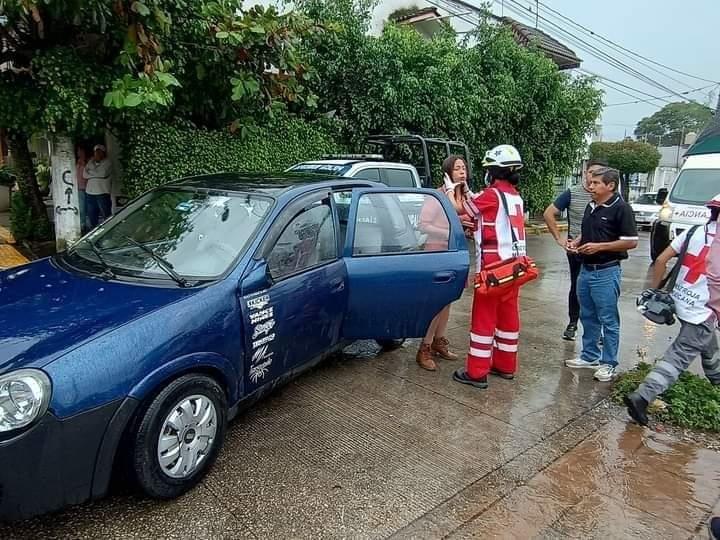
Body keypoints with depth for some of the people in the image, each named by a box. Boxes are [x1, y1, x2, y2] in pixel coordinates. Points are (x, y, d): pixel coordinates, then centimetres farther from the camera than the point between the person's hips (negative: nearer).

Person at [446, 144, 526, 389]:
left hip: (494, 265, -8)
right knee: (508, 314, 14)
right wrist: (468, 194, 20)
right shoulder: (516, 197, 12)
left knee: (484, 316, -3)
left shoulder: (492, 194, -13)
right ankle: (505, 365, 25)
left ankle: (476, 372, 3)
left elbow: (458, 209, -4)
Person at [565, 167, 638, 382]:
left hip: (606, 272, -8)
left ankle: (608, 363, 14)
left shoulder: (621, 208, -12)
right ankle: (590, 356, 30)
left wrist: (599, 246, -20)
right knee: (588, 317, 16)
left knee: (608, 320, 2)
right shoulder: (591, 207, 11)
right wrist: (576, 242, 4)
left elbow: (631, 242, -14)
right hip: (586, 269, 8)